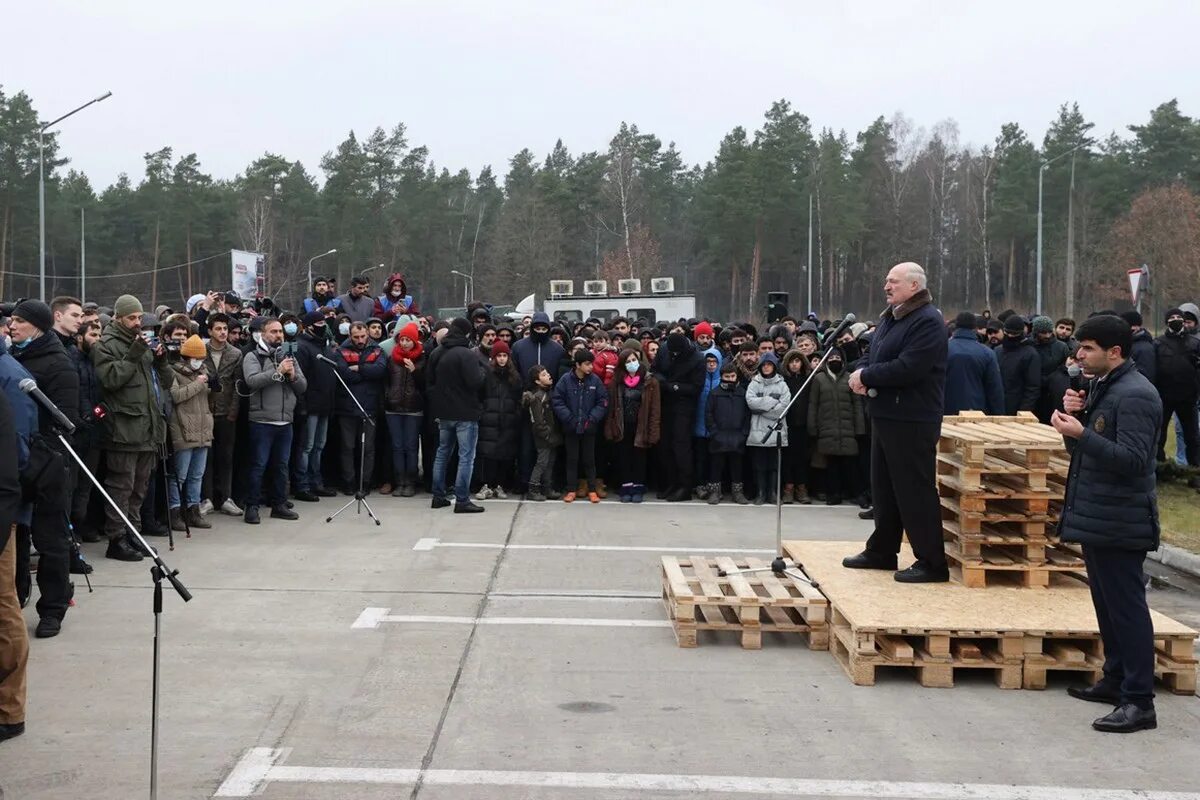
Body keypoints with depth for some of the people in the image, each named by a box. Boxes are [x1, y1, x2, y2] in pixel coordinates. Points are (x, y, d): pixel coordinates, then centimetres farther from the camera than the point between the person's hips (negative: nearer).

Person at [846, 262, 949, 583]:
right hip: (885, 414, 10)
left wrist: (866, 376, -14)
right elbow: (875, 357, 21)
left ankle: (932, 562, 1)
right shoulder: (891, 316, 16)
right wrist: (862, 377, -2)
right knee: (884, 487, 18)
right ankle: (882, 551, 30)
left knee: (915, 491, -6)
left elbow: (907, 368, -26)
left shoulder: (927, 321, -16)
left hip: (911, 421, -10)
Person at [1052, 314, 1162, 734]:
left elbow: (1133, 460, -25)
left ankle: (1139, 702, -3)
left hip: (1119, 523, -10)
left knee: (1126, 606, -7)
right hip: (1095, 517, 10)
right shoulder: (1101, 387, 13)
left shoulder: (1135, 395, -17)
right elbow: (1086, 444, 19)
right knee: (1107, 603, 18)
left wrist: (1081, 433, -32)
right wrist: (1075, 414, 1)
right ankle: (1116, 679, 30)